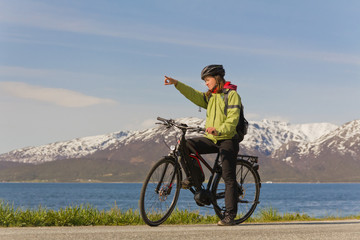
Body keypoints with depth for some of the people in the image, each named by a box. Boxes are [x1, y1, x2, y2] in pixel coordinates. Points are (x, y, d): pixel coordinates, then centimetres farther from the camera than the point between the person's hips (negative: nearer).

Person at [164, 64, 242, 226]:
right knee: (185, 145, -13)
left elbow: (232, 120, -17)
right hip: (211, 139, 7)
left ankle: (230, 215, -8)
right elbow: (193, 95, 1)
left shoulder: (232, 95, -6)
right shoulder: (209, 97, 16)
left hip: (227, 140, -7)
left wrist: (219, 130, -34)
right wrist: (176, 84, -13)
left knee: (229, 177, -10)